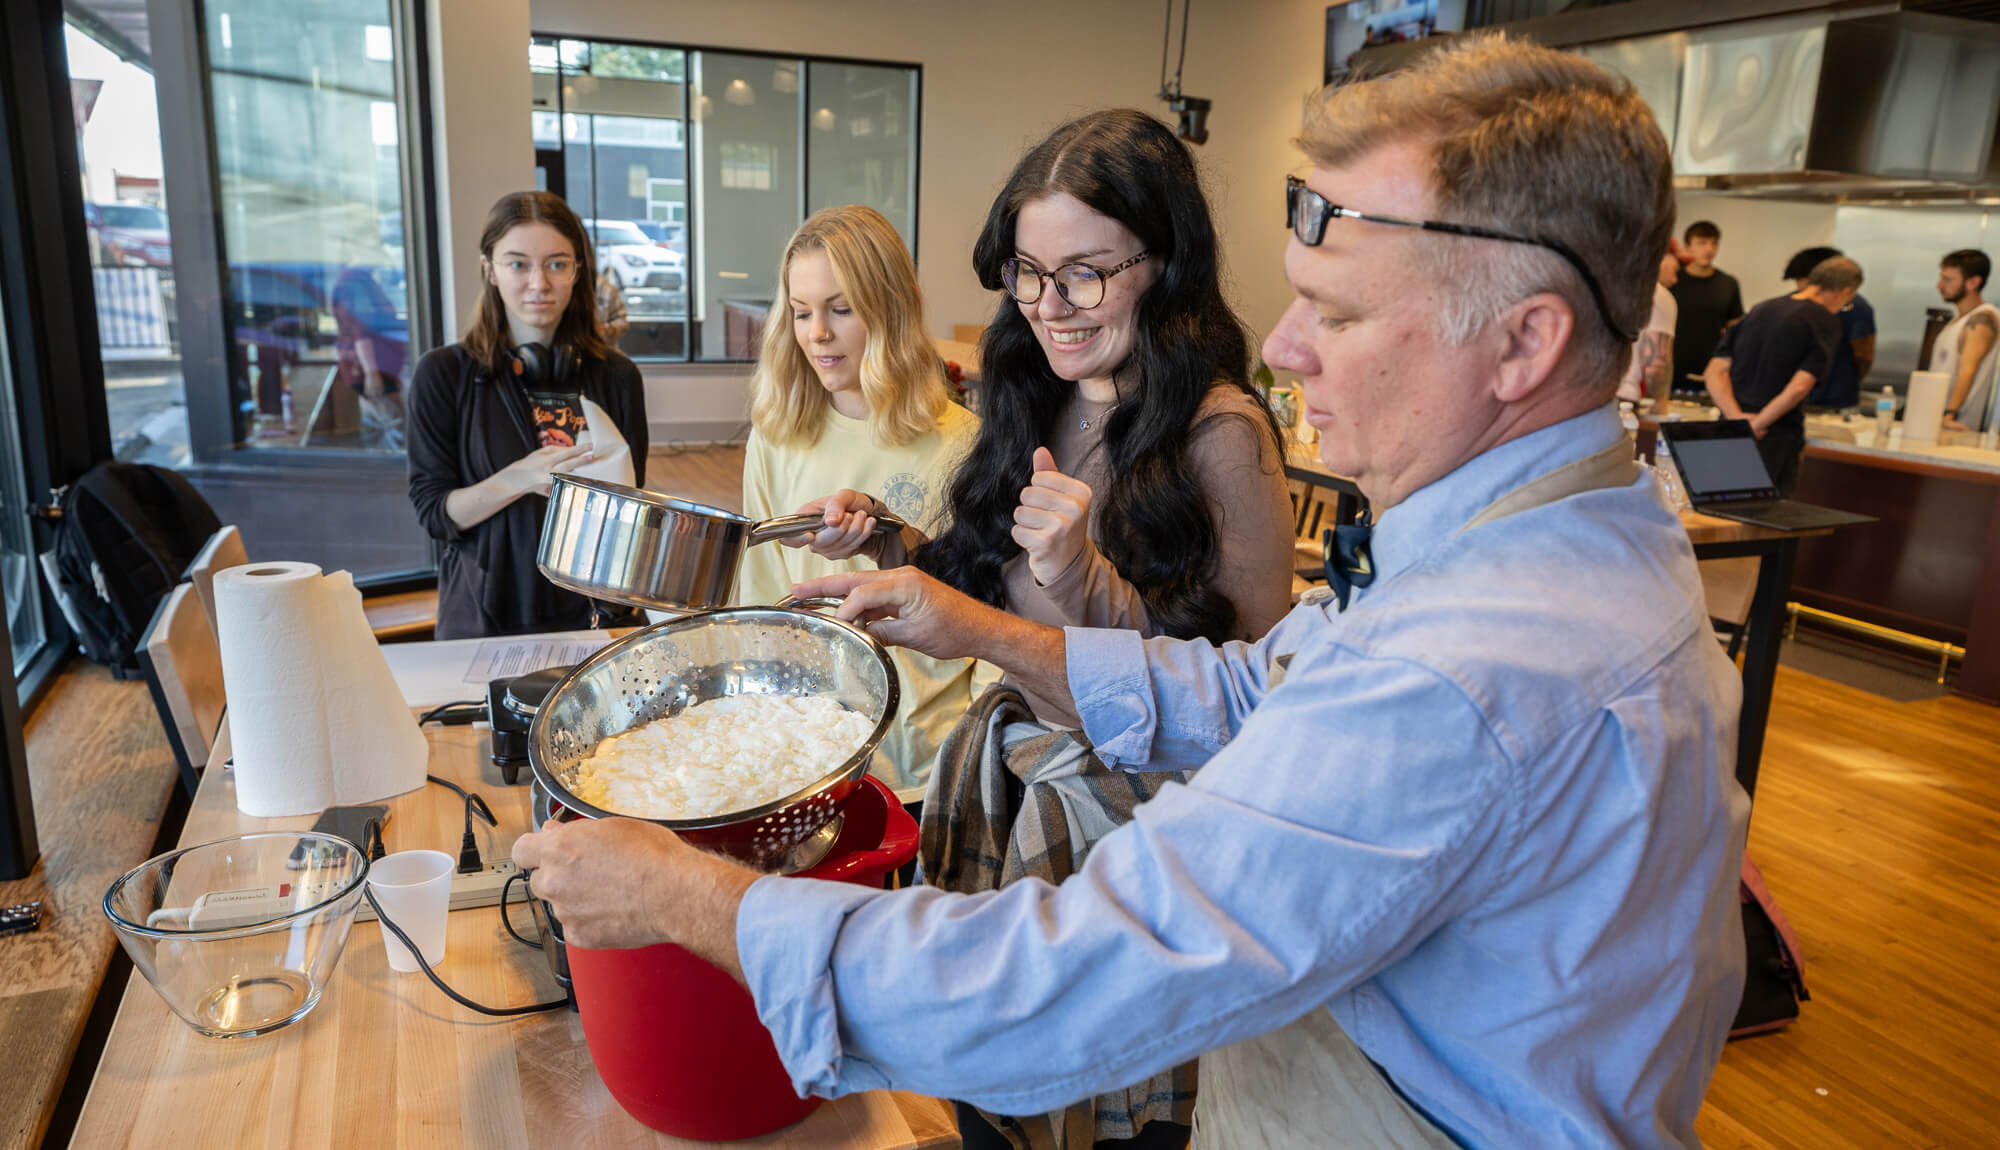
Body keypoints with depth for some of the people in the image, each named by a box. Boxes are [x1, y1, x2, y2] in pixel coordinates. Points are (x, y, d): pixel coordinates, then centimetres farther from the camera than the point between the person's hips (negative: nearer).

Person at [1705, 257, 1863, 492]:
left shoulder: (1760, 309, 11)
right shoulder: (1825, 322, -5)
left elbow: (1716, 371, 1)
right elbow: (1798, 387, -18)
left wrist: (1737, 418, -9)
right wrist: (1756, 426, -14)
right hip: (1778, 437, -5)